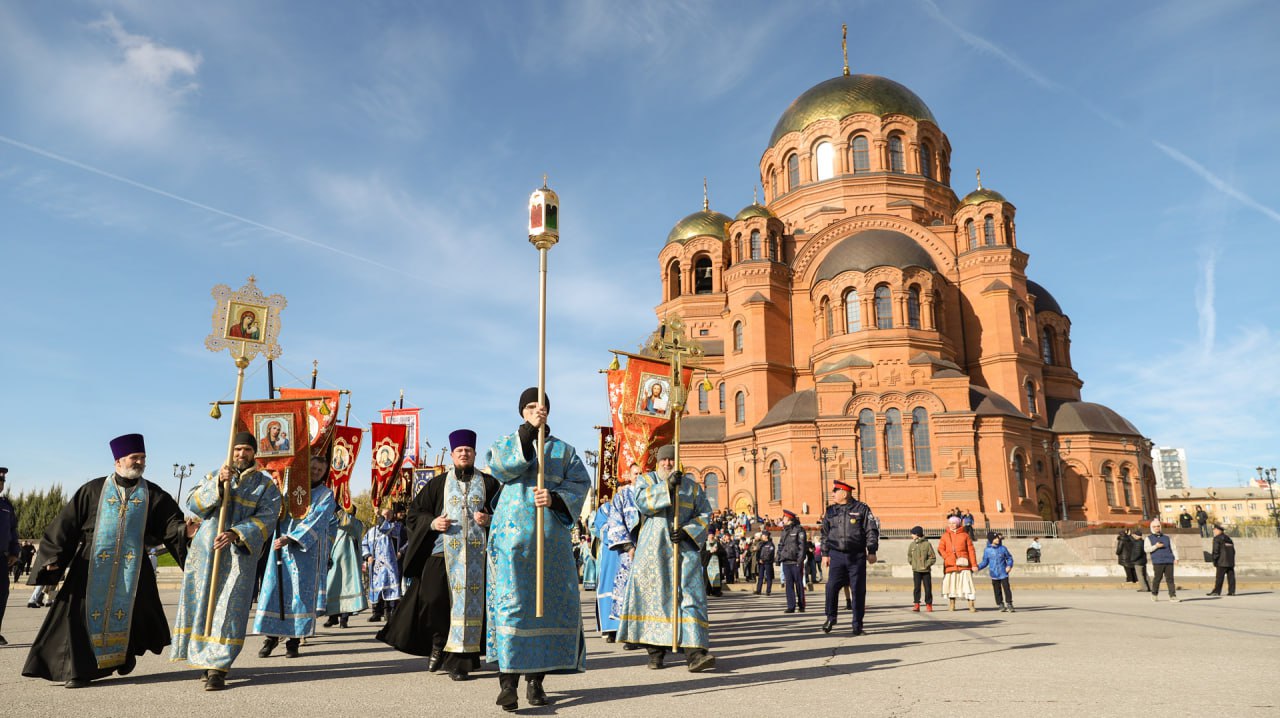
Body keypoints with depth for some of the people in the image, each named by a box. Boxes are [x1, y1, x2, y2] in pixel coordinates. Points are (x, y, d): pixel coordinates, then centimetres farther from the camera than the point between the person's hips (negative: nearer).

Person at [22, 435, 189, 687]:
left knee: (130, 612, 8)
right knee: (86, 612, -3)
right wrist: (54, 557, -5)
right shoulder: (93, 490, 3)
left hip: (133, 567, 1)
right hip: (93, 565, -1)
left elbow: (172, 524, -4)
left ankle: (127, 653, 33)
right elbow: (67, 523, 2)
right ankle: (78, 669, 7)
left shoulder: (153, 495, 5)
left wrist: (185, 530, -26)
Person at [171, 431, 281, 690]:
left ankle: (217, 668, -5)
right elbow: (193, 504, 0)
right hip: (205, 552, 3)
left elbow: (266, 518, -7)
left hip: (240, 555, -3)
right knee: (202, 604, 6)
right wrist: (217, 483, -17)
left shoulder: (266, 485, 6)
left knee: (229, 609, -7)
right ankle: (207, 659, 19)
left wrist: (235, 534, -22)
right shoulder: (213, 478, 15)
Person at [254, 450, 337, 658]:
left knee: (301, 593, -3)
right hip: (281, 549, 3)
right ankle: (271, 636, 11)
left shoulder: (326, 495, 3)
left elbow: (315, 522, -10)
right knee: (274, 590, -1)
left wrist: (291, 538, -20)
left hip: (307, 553, -2)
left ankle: (293, 640, 4)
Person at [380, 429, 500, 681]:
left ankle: (458, 660, 10)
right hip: (443, 551, 0)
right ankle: (438, 642, 16)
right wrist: (432, 522, -9)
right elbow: (413, 513, 9)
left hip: (477, 554, 0)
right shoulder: (438, 483, 10)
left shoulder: (488, 483, 8)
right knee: (431, 599, -13)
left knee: (469, 604, -1)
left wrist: (490, 519, -11)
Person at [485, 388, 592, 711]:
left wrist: (555, 497, -16)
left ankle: (536, 678, 10)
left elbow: (581, 482, 3)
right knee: (511, 600, -11)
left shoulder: (563, 450, 16)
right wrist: (526, 435, -16)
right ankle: (508, 680, -9)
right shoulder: (506, 442, 13)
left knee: (551, 601, 1)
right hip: (513, 530, -2)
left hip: (551, 534, 3)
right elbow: (499, 468, -9)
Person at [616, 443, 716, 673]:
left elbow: (705, 515, 7)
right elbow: (642, 501, -10)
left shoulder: (693, 486, 14)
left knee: (691, 595, -10)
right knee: (653, 596, 0)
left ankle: (695, 652, -16)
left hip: (684, 548, 1)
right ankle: (655, 651, 10)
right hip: (653, 548, 0)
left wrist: (687, 531, -10)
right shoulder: (646, 480, 10)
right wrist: (667, 486, -22)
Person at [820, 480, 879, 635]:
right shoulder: (830, 511, 10)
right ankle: (831, 618, 10)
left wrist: (872, 551, -5)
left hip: (857, 556, -2)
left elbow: (872, 531, 0)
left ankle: (857, 625, 12)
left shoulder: (862, 509, 0)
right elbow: (825, 534, 15)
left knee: (858, 590, 2)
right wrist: (825, 554, 11)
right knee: (832, 586, -8)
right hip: (836, 555, 2)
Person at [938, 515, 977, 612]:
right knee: (951, 583, 3)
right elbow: (940, 549, 4)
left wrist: (974, 564, -2)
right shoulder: (945, 535, 11)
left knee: (967, 583, -7)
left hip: (964, 564, -2)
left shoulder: (964, 535, 7)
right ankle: (952, 605, 15)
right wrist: (947, 558, -12)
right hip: (950, 564, 2)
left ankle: (971, 606, -4)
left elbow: (971, 550, 5)